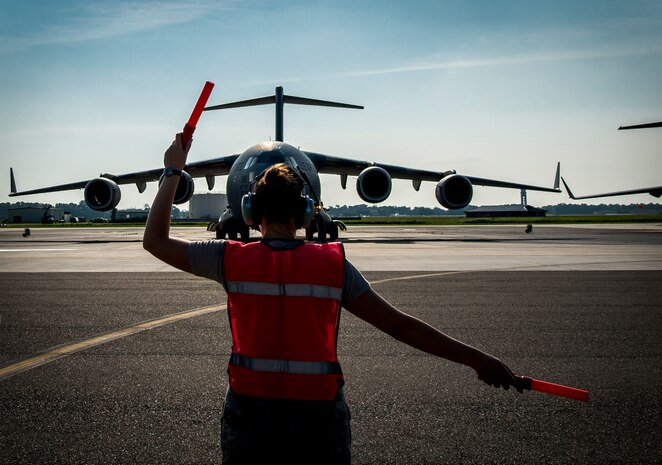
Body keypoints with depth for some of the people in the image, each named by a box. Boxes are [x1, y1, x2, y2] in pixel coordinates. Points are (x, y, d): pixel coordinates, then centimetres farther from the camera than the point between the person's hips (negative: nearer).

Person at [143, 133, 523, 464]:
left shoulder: (232, 259, -5)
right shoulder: (333, 263, -5)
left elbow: (155, 241, 7)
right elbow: (400, 324, -6)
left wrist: (173, 172, 16)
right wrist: (478, 360, 0)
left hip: (249, 413, 0)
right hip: (319, 418, 0)